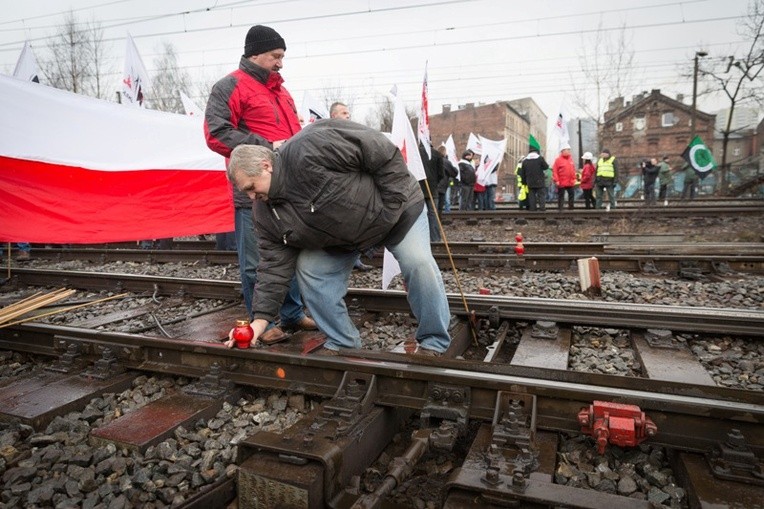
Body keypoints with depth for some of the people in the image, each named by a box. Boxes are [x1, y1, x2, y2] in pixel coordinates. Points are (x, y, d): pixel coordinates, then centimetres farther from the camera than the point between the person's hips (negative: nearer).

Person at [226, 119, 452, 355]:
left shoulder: (310, 148, -35)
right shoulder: (266, 212, -12)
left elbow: (382, 152, -31)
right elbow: (275, 263, -10)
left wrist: (392, 206, -26)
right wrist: (261, 317, -15)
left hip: (396, 206, -6)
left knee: (418, 263, -21)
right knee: (308, 268, -6)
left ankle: (434, 343, -1)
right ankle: (342, 343, 8)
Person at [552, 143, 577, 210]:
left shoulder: (571, 158, 11)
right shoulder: (558, 159, -7)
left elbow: (573, 169, 17)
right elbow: (554, 171, -11)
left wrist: (574, 179, 12)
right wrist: (556, 180, -16)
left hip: (571, 182, 6)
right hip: (561, 183, -6)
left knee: (572, 194, 8)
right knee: (561, 196, 1)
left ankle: (571, 207, 19)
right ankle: (560, 208, 8)